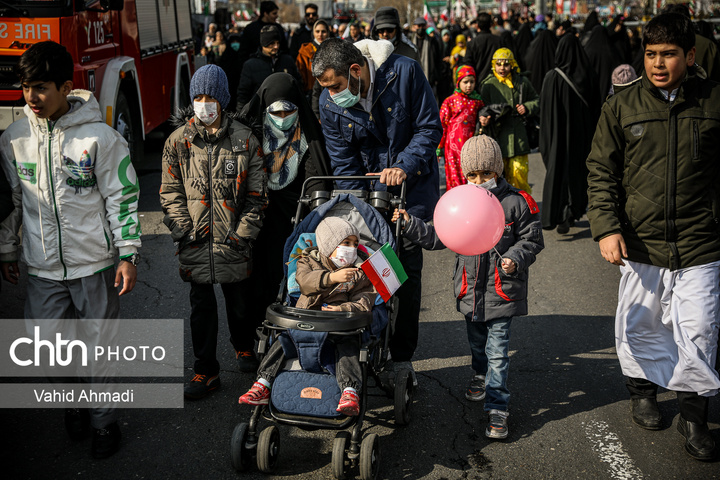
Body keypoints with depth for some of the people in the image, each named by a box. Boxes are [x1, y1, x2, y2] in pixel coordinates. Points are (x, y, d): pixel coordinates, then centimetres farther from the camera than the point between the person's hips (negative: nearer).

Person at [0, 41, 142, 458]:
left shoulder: (100, 137, -9)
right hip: (43, 268, 3)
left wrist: (128, 255, -8)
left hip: (95, 263, -3)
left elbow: (123, 198, -5)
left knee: (101, 346, 8)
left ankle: (104, 420, 27)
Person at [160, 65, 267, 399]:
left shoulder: (244, 140, -1)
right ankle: (206, 371, 19)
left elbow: (256, 194, -1)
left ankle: (243, 347, 41)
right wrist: (184, 231, -6)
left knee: (239, 301, 13)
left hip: (234, 242, 0)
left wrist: (242, 234, -7)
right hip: (195, 242, 1)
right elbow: (171, 193, 4)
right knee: (201, 306, 6)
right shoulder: (178, 141, 2)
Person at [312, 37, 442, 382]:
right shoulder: (330, 103, -9)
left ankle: (402, 356, 9)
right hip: (368, 188, 2)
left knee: (407, 268, -3)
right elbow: (344, 165, -4)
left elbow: (430, 128, -11)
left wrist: (404, 166, -24)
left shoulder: (404, 72, -18)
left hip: (413, 183, -2)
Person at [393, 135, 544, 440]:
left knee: (497, 349, -4)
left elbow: (532, 240, -3)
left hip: (501, 290, -4)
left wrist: (515, 259, -21)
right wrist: (410, 224, -2)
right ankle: (481, 375, 51)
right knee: (476, 341, 23)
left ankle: (497, 407, 4)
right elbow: (437, 237, 7)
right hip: (469, 288, 4)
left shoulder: (517, 203, -9)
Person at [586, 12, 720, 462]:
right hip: (641, 240, 1)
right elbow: (601, 170, 3)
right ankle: (643, 388, 41)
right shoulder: (622, 105, 1)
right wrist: (606, 227, -7)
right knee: (640, 324, 14)